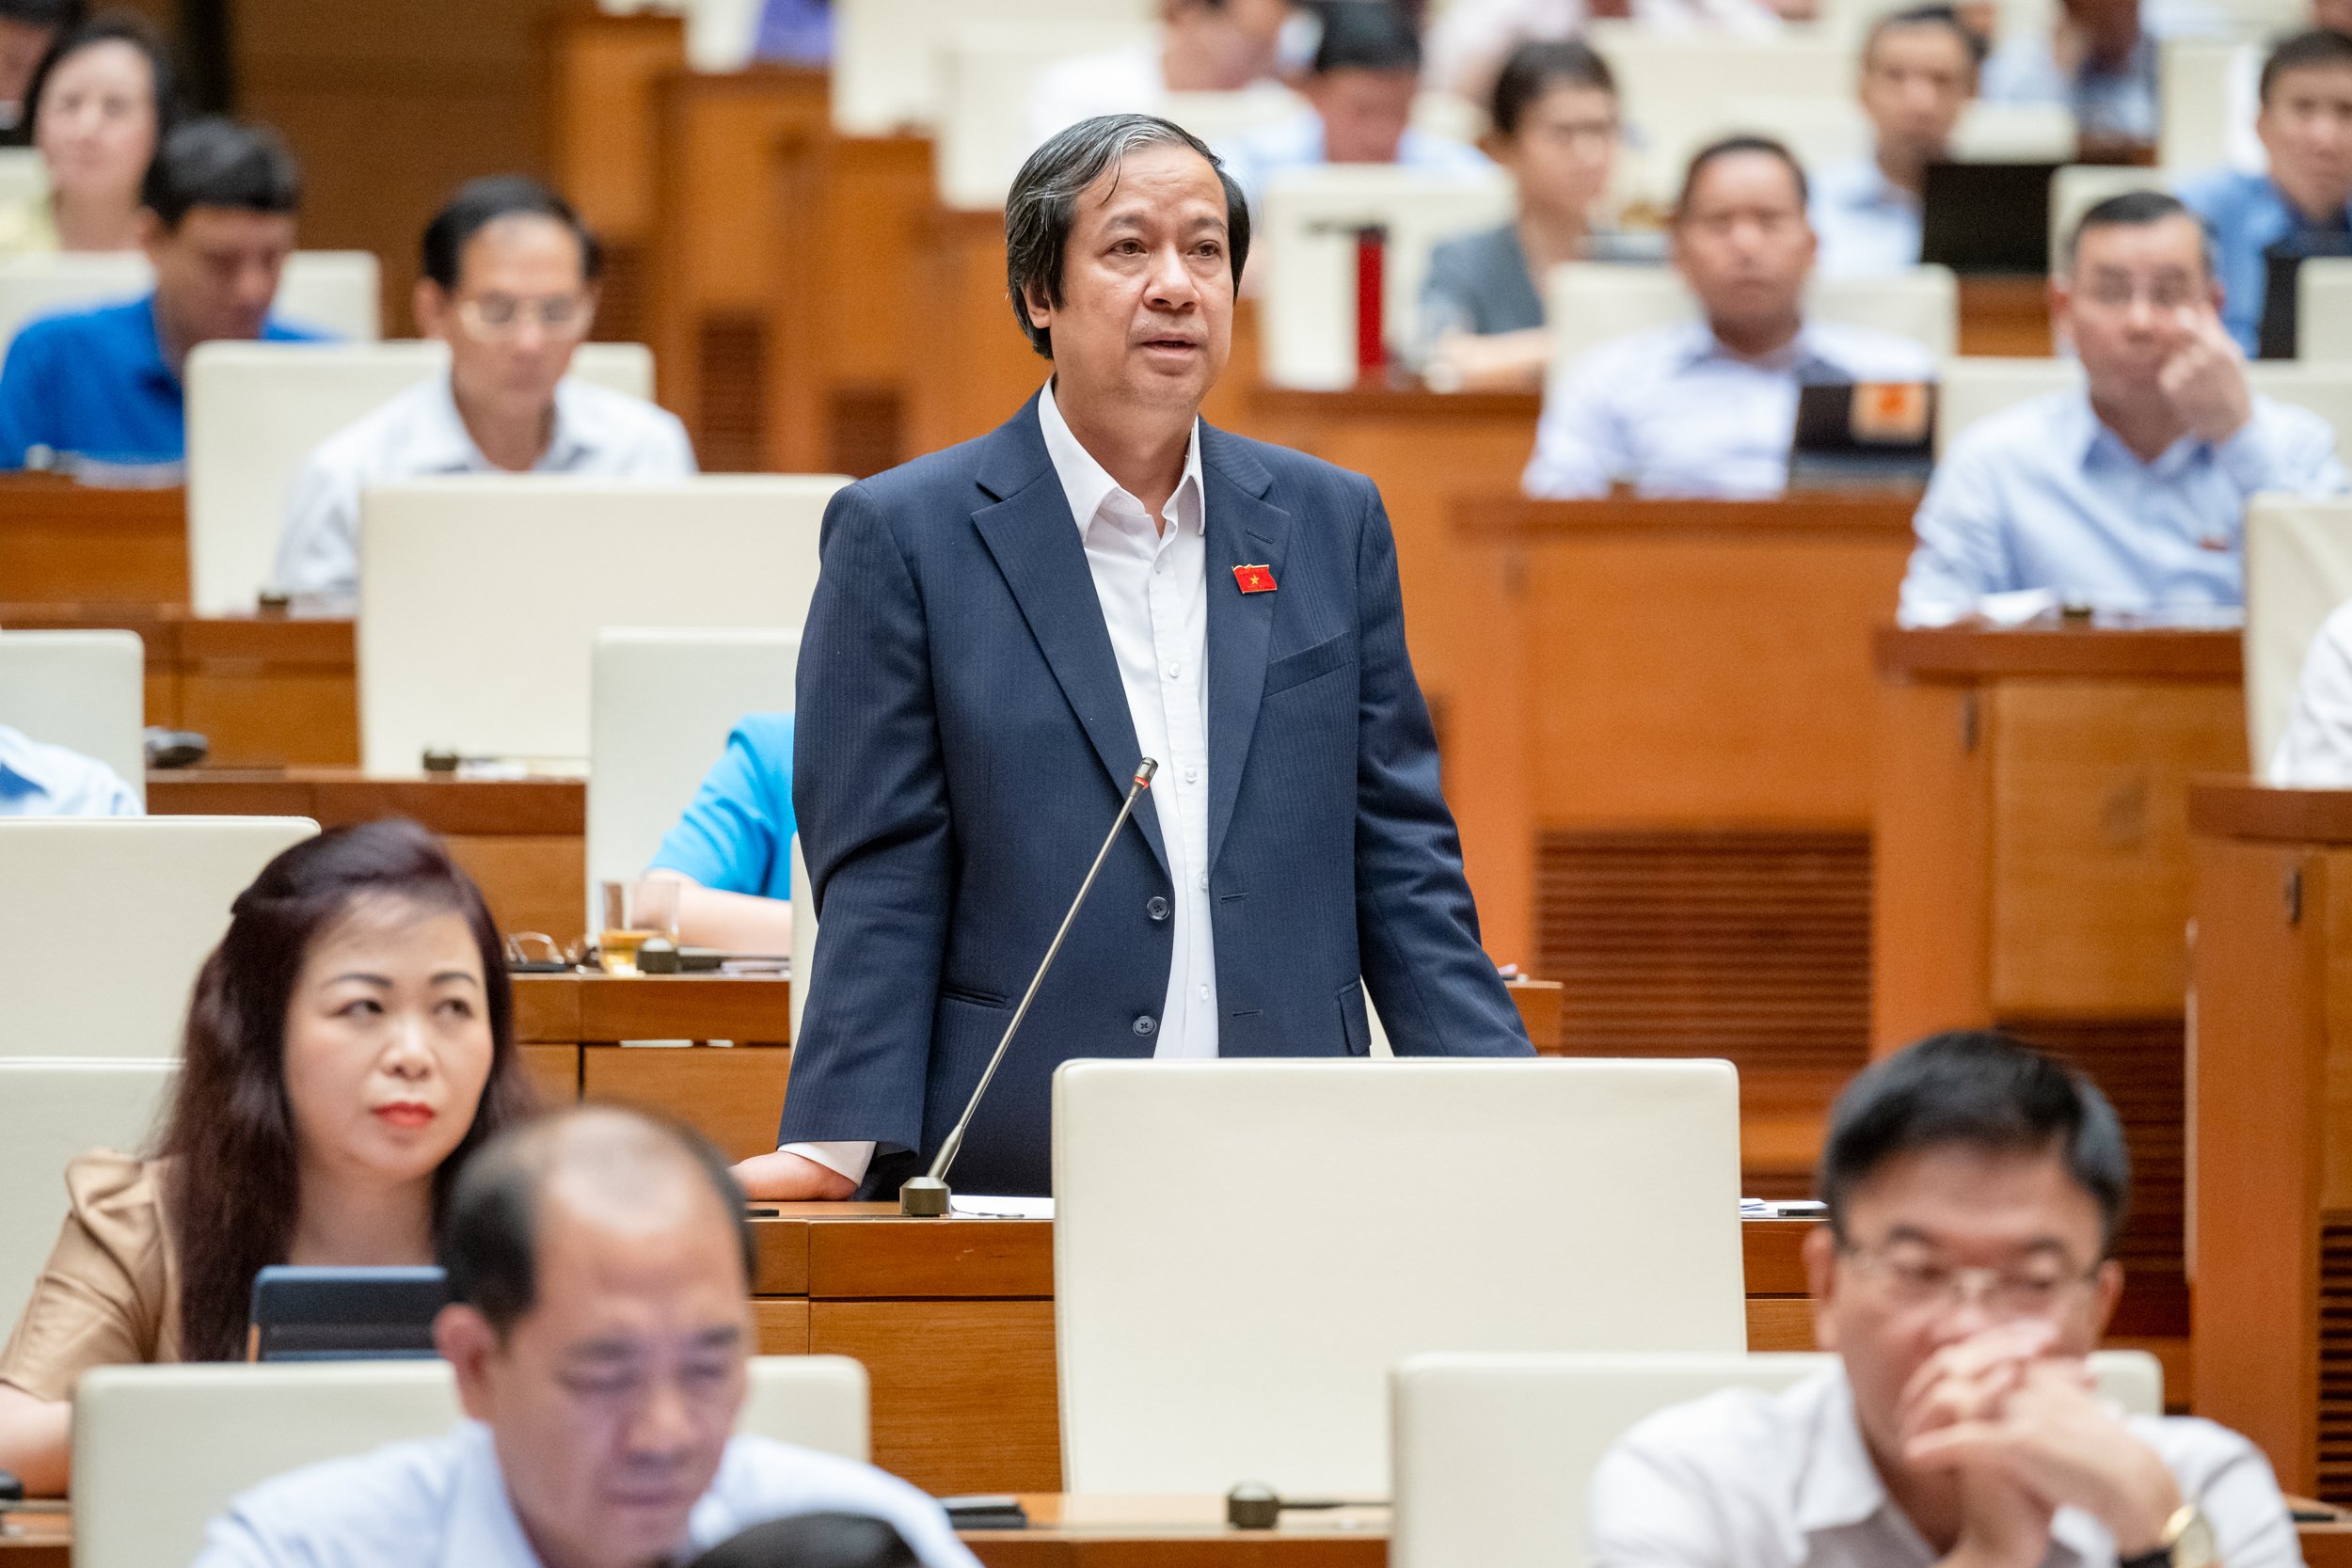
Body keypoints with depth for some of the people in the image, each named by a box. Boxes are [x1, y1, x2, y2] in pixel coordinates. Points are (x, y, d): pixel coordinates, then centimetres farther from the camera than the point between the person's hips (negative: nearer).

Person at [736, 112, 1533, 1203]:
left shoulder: (1333, 525, 14)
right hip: (1001, 1192, -3)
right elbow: (879, 888, 0)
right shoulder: (903, 536, 3)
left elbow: (1399, 865, 14)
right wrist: (840, 1143, -14)